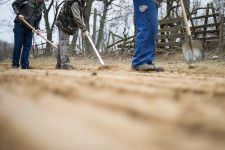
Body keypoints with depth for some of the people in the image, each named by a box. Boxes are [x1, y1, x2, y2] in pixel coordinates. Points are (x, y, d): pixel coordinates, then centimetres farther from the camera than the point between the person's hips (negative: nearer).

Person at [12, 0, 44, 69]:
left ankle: (25, 65, 6)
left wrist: (37, 28, -4)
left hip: (29, 29, 5)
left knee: (27, 47, 0)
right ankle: (15, 64, 5)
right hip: (19, 26, -5)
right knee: (18, 45, -3)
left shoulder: (40, 9, 11)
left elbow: (38, 20, 14)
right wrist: (19, 14, -17)